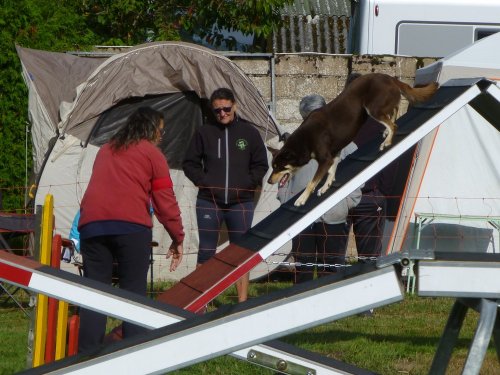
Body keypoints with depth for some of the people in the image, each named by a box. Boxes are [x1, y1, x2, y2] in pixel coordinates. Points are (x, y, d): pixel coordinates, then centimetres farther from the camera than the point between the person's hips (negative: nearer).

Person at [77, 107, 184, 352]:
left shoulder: (105, 151, 27)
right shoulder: (151, 153, 11)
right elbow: (165, 201, 8)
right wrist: (178, 238, 13)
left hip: (91, 224, 4)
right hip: (132, 226, -4)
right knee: (134, 293, 1)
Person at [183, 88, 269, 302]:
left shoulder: (249, 132, 5)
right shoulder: (204, 133, 3)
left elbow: (261, 165, 10)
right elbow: (189, 163, 10)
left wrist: (247, 184, -3)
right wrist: (203, 181, -4)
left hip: (241, 202, 1)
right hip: (208, 202, -1)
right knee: (206, 253, 1)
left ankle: (242, 302, 9)